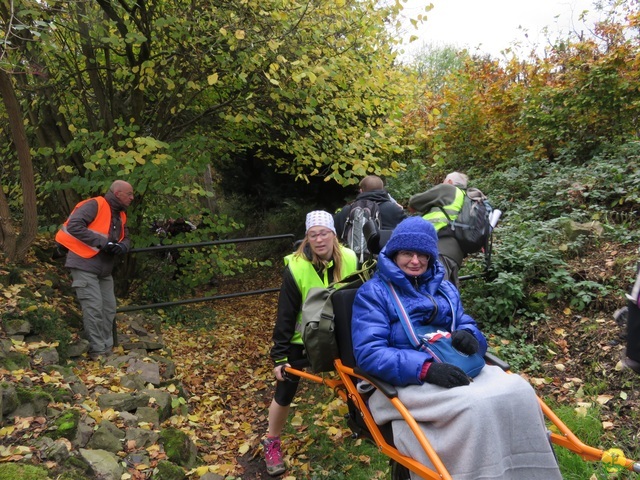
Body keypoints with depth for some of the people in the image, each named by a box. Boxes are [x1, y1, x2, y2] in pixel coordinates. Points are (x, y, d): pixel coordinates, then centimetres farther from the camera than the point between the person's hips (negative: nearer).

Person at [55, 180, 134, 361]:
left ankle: (107, 349, 18)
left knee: (109, 309, 9)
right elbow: (74, 225, -23)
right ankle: (98, 352, -1)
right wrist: (101, 241, -23)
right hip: (85, 267, -9)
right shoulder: (94, 205, -12)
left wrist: (121, 247, -7)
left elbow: (125, 239, 19)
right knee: (94, 309, -10)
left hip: (104, 270, 9)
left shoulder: (121, 215, 13)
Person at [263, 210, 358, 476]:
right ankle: (272, 443, 28)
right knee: (285, 393, 5)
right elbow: (286, 315, -19)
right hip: (302, 339, -3)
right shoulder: (296, 267, -24)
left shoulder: (349, 260, -16)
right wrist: (279, 356, -17)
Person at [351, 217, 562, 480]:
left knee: (519, 391, -21)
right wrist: (426, 368, -25)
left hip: (455, 370, 6)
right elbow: (368, 353, -11)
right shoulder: (373, 292, 1)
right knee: (476, 405, -32)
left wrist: (468, 335, -8)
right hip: (403, 381, -5)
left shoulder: (444, 288, 20)